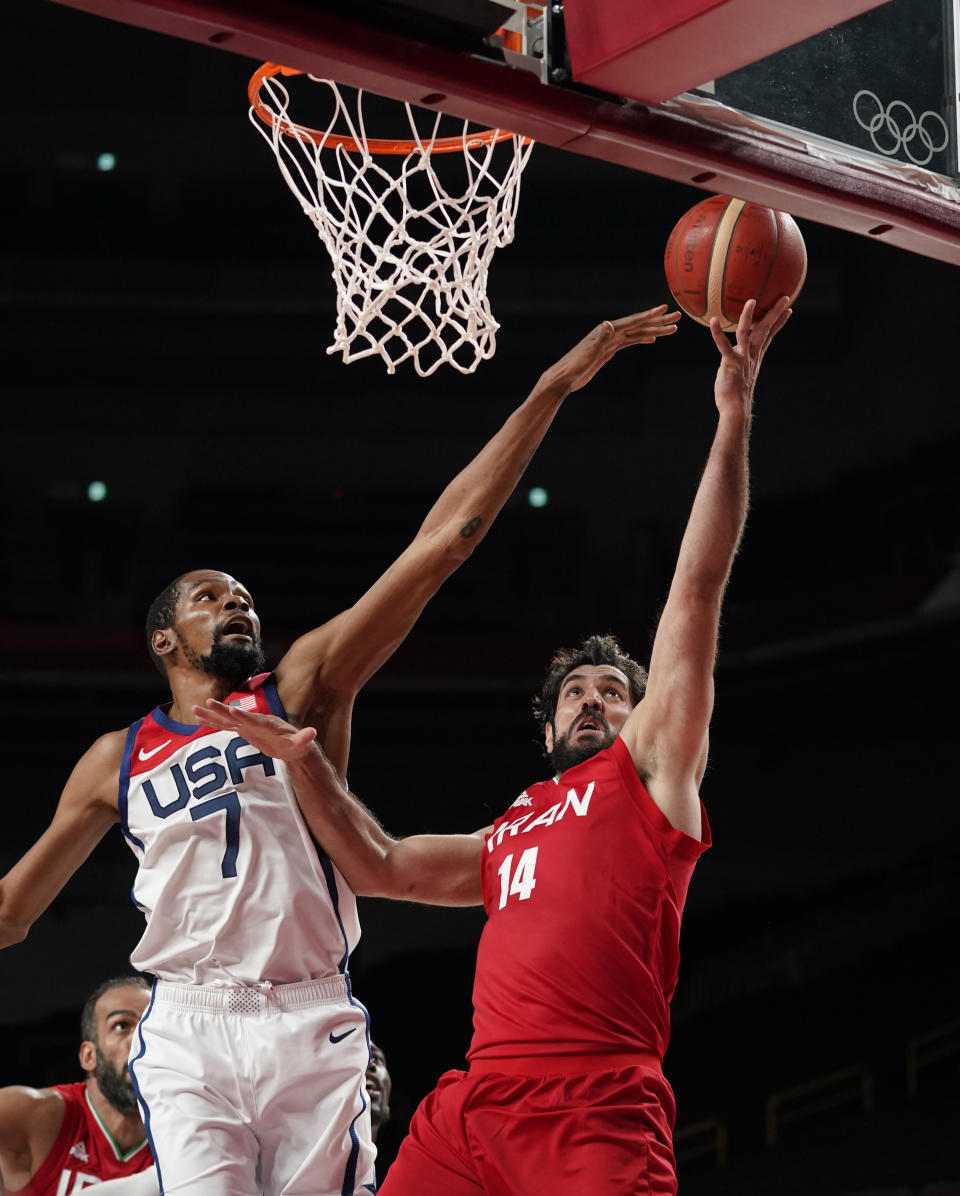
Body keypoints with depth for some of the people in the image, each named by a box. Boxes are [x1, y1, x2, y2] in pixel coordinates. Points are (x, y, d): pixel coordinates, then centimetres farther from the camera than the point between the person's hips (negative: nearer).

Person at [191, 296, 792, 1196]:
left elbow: (696, 591, 7)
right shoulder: (510, 834, 31)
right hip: (472, 1104, 6)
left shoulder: (651, 769, 13)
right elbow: (380, 868, 36)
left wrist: (734, 418, 2)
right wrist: (304, 763, 28)